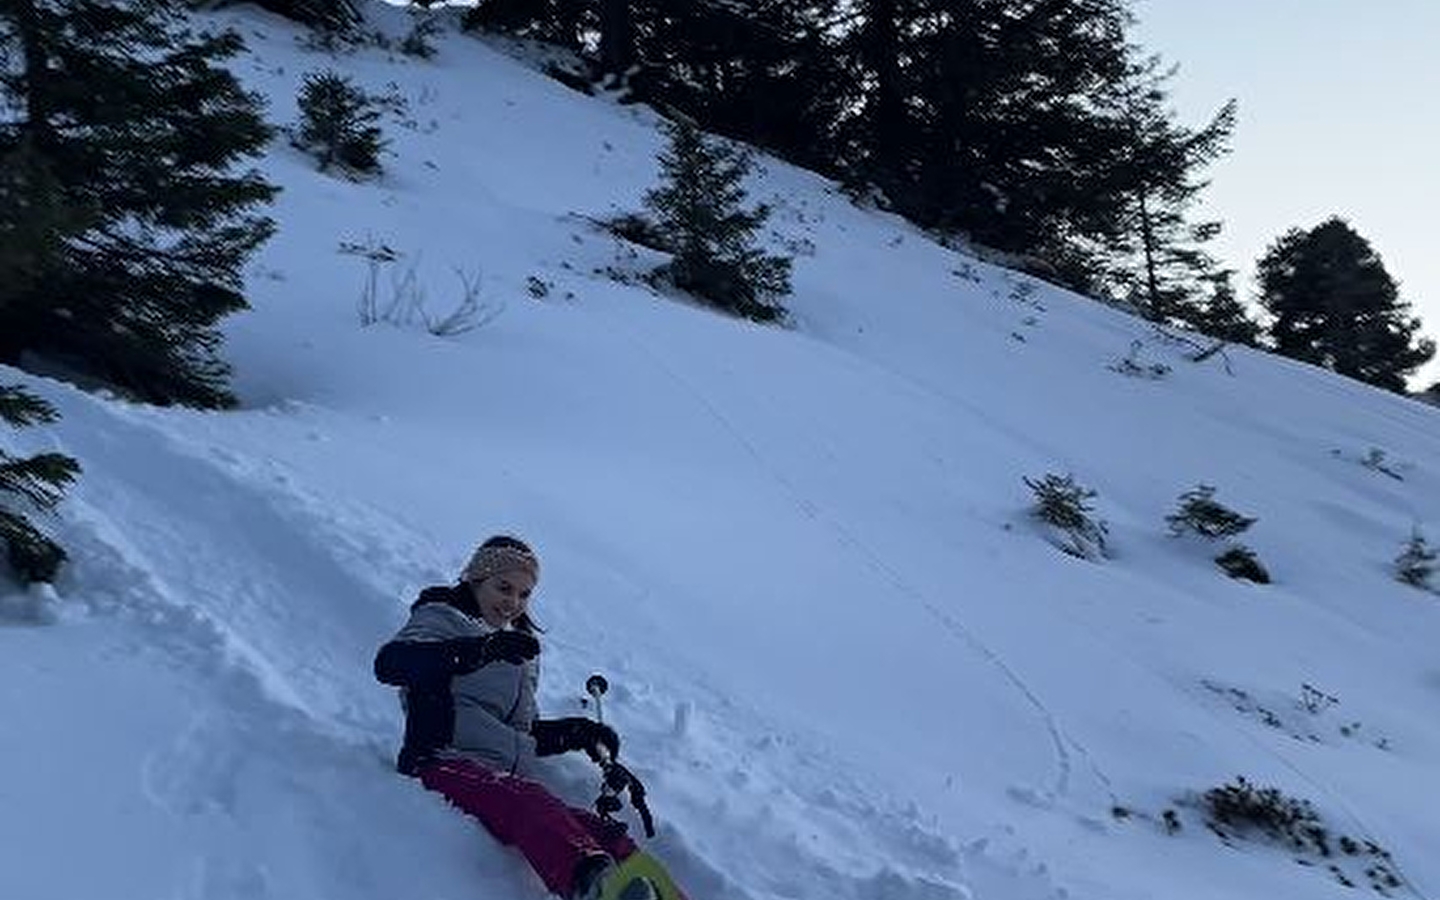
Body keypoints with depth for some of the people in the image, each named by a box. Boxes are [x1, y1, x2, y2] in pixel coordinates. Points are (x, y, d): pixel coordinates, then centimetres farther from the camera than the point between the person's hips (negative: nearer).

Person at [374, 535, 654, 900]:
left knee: (604, 831, -23)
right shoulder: (441, 620, 11)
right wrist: (482, 649, -26)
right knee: (527, 802, -39)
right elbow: (389, 663, -12)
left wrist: (576, 732, 16)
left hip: (509, 782, 6)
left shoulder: (522, 647, 32)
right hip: (447, 765, -6)